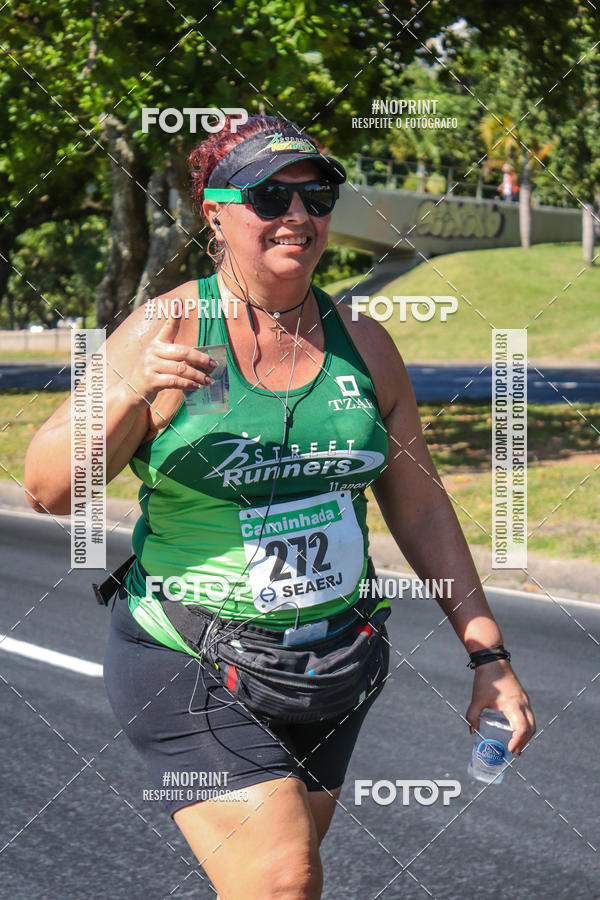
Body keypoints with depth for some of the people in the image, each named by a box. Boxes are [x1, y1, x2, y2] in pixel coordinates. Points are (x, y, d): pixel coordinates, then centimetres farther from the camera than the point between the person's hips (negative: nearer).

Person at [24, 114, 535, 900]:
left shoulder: (362, 342, 4)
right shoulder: (167, 330, -9)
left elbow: (419, 506, 10)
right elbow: (49, 490, -11)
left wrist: (488, 653, 7)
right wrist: (126, 397, -29)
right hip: (190, 668, -5)